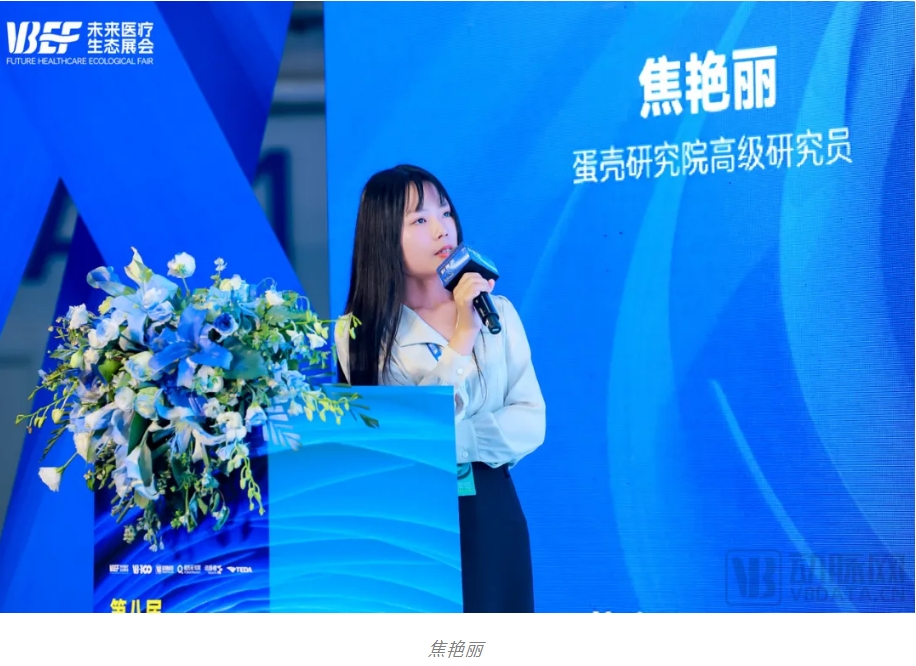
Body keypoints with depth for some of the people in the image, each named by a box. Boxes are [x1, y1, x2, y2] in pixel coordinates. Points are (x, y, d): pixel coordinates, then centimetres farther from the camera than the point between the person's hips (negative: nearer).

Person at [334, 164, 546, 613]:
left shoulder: (497, 312, 3)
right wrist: (461, 339, -22)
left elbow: (531, 422, -2)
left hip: (489, 513, 3)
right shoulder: (359, 333, -6)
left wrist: (454, 439, -17)